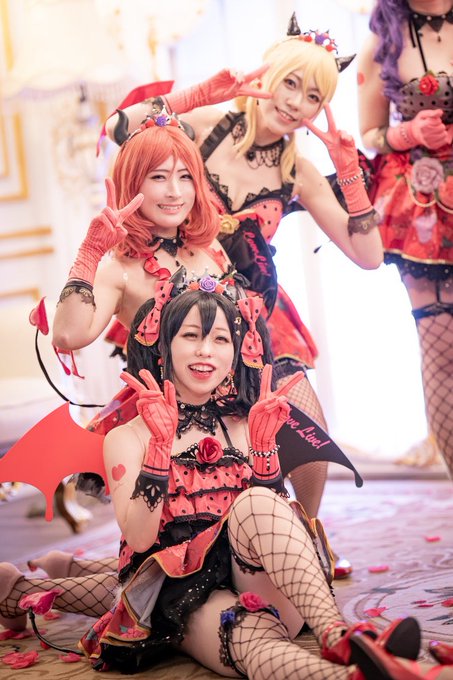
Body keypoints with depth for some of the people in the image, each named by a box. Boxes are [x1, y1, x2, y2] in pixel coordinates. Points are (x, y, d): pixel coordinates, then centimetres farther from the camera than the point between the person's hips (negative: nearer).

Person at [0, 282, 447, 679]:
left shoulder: (247, 426, 14)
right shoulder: (127, 438, 6)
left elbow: (273, 512, 4)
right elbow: (139, 538, -8)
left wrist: (264, 443, -9)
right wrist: (161, 445, -17)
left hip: (259, 582, 3)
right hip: (185, 598, -2)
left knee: (254, 503, -30)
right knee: (255, 643, -37)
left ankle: (338, 638, -45)